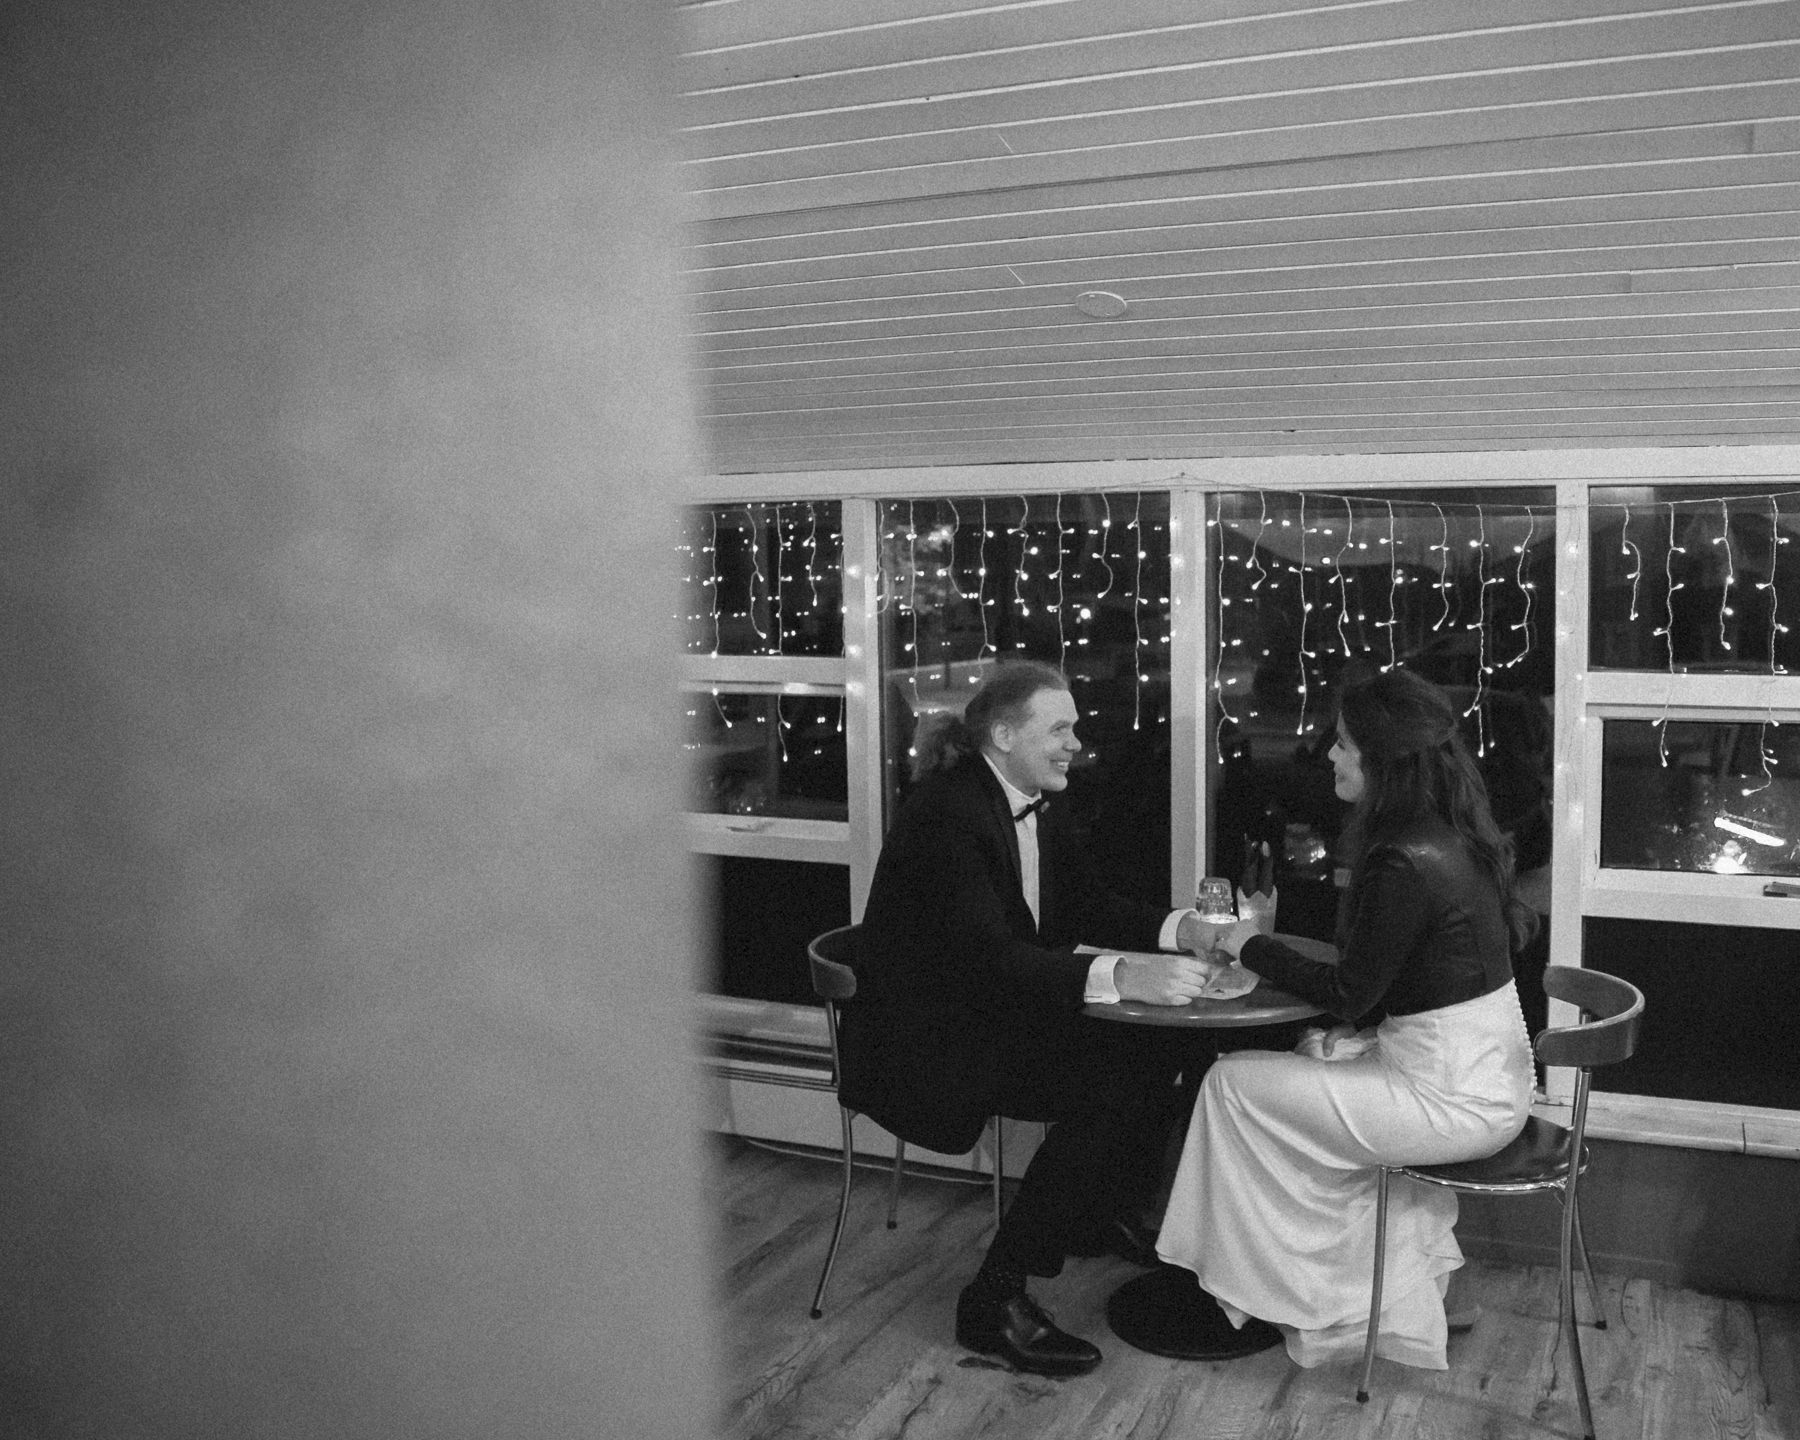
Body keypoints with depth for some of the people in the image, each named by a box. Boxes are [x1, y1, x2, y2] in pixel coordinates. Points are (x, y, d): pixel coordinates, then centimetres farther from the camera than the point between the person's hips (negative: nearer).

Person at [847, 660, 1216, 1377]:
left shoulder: (1023, 806, 6)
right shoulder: (947, 812, -23)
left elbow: (1085, 906, 9)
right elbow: (983, 950, -33)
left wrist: (1181, 928, -9)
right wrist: (1118, 976, -42)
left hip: (991, 1012, 9)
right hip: (921, 1042, -9)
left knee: (1150, 1054, -1)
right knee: (1110, 1089, -21)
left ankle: (1106, 1215, 24)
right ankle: (995, 1301, -11)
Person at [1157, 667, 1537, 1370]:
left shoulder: (1405, 862, -25)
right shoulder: (1453, 835, 4)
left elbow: (1348, 994, -15)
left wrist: (1252, 947, -3)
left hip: (1458, 1100, -9)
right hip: (1489, 1069, 9)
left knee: (1233, 1082, -1)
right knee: (1314, 1056, 27)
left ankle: (1265, 1294, 19)